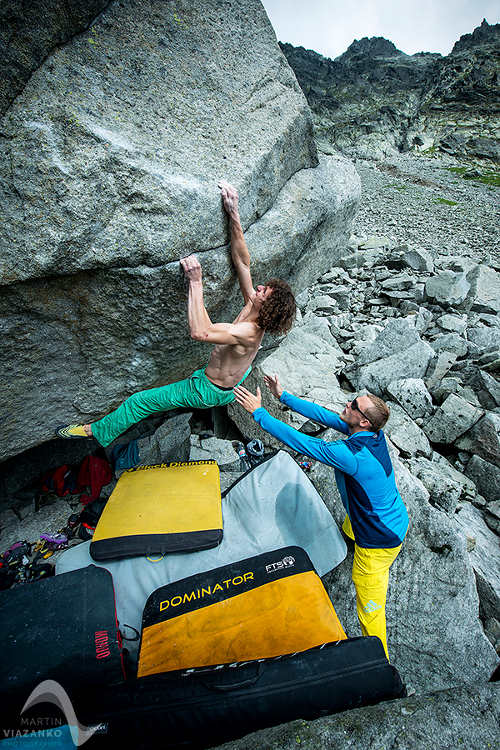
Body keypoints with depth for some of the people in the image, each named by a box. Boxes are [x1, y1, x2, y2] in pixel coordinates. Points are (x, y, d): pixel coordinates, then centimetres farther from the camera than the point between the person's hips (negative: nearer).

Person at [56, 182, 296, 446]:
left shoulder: (248, 332, -37)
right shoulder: (252, 307, -13)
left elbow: (200, 331, -49)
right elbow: (243, 261, -12)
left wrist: (196, 281, -46)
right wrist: (233, 213, -19)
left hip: (211, 391, -8)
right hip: (235, 377, 8)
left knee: (138, 402, 3)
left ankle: (97, 431, 23)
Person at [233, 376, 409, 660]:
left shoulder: (353, 455, -39)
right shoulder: (373, 434, -13)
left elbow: (303, 442, -34)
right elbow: (324, 415, -7)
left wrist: (259, 413, -26)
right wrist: (284, 397, -4)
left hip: (379, 541, -9)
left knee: (370, 608, 10)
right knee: (349, 529, 39)